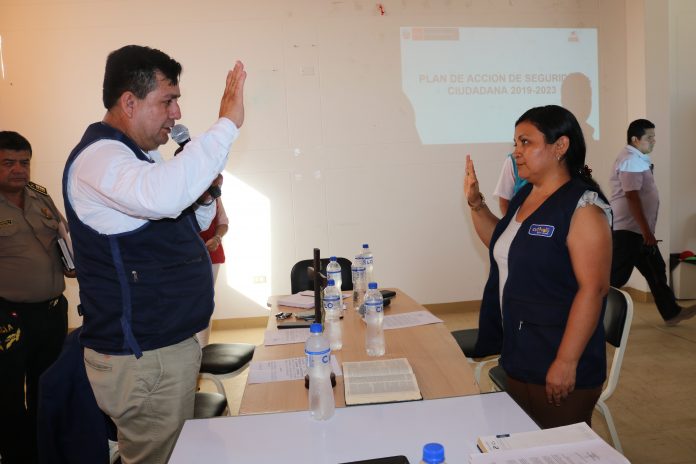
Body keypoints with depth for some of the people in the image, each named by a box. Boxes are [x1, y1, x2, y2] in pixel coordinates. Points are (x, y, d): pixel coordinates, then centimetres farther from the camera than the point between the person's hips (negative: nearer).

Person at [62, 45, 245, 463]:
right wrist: (227, 123, -35)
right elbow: (163, 196, -42)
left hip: (169, 343, 10)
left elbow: (184, 220, 23)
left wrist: (204, 198, 1)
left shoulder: (138, 156, 14)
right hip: (143, 359, -10)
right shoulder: (99, 157, -19)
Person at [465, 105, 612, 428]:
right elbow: (502, 246, 22)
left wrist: (567, 362, -22)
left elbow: (593, 288, -21)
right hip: (517, 358, 8)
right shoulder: (524, 196, 8)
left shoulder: (582, 206, -17)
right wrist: (476, 205, 9)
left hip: (557, 368, -8)